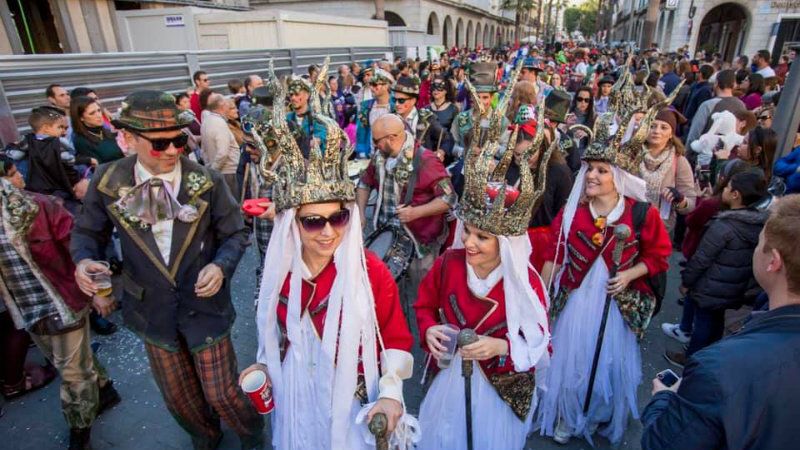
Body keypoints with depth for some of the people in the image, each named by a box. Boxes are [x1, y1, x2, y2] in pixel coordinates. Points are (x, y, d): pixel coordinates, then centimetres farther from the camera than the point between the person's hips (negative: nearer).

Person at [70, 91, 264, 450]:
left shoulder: (206, 181, -14)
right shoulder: (108, 182, -9)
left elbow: (235, 233, -5)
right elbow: (87, 231, 6)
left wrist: (221, 265, -24)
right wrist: (84, 259, -16)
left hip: (204, 303, -2)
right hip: (151, 308, 3)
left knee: (220, 393, 8)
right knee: (178, 396, 21)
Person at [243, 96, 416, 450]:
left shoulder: (371, 272, -23)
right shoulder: (280, 271, -11)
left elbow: (396, 340, -12)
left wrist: (391, 393, -21)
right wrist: (264, 364, 0)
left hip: (354, 399, -3)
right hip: (297, 399, 4)